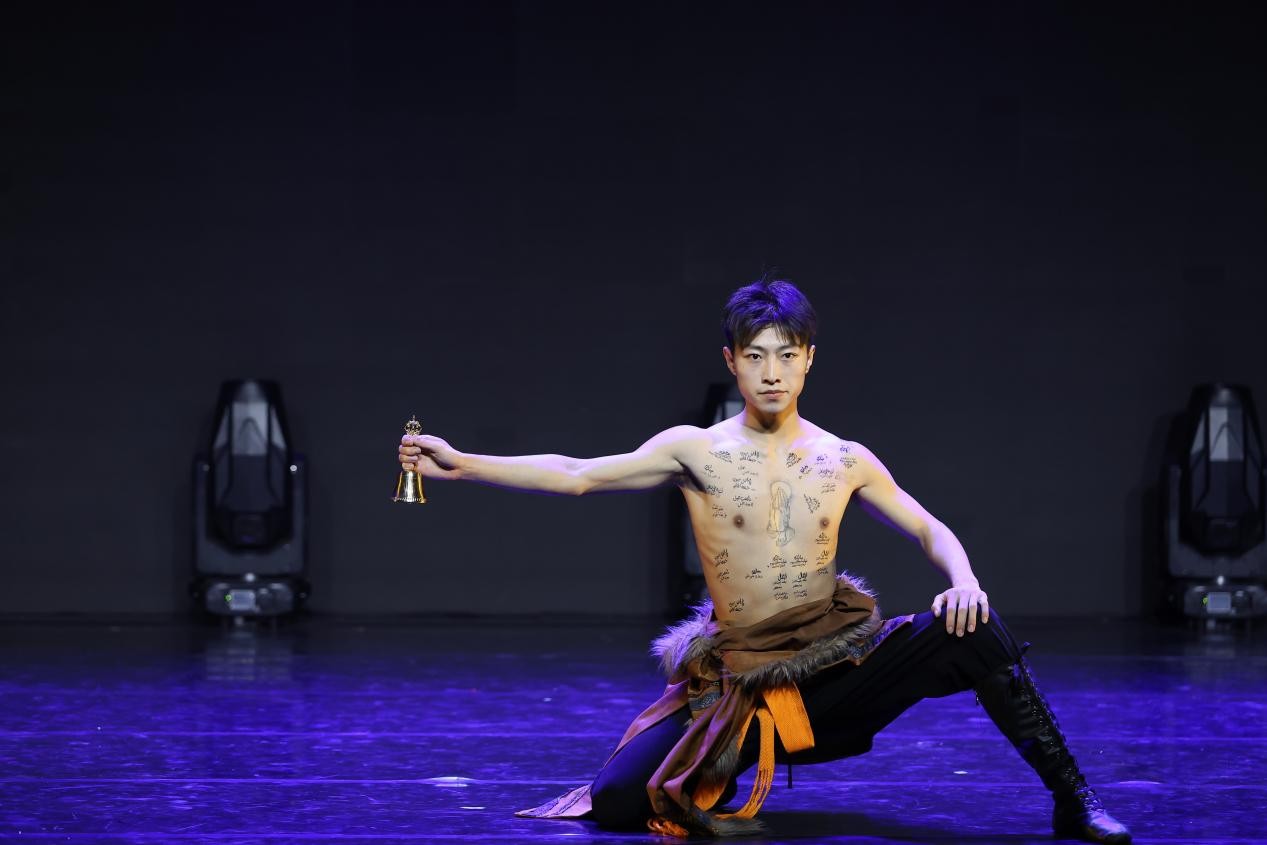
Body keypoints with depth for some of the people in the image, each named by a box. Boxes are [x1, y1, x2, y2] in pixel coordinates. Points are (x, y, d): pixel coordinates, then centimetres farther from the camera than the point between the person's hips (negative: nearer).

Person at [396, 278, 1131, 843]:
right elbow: (574, 476, -7)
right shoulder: (697, 452, -3)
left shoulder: (845, 461, 2)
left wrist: (963, 579, -12)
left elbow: (930, 530, 11)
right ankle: (712, 783, 19)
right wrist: (461, 465, -15)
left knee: (971, 628, -24)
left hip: (837, 674, 1)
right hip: (739, 686, -1)